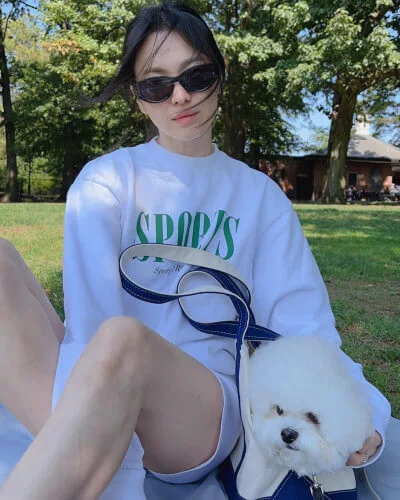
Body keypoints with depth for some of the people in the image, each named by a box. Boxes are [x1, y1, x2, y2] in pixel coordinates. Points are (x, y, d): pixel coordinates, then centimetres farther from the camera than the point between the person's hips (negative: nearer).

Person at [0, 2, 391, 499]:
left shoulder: (260, 195, 9)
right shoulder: (106, 181, 3)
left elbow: (301, 321, 2)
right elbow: (91, 317, -11)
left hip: (204, 411, 0)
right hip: (88, 414, 1)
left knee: (122, 340, -34)